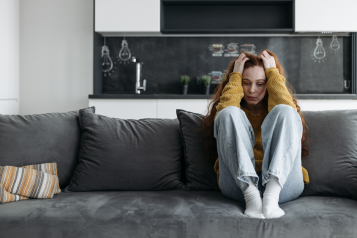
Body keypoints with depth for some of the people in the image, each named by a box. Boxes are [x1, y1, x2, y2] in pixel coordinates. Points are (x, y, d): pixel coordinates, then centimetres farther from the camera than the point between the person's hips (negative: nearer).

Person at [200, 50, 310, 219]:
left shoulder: (271, 109, 23)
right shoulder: (237, 110, 23)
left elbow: (289, 113, -4)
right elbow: (223, 114, -4)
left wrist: (273, 72, 5)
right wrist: (235, 76, 6)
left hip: (282, 182, 1)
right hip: (239, 184, 0)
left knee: (284, 112, -18)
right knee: (230, 113, -18)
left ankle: (272, 194, -35)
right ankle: (251, 195, -35)